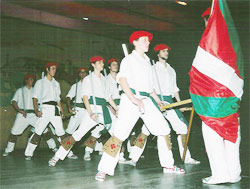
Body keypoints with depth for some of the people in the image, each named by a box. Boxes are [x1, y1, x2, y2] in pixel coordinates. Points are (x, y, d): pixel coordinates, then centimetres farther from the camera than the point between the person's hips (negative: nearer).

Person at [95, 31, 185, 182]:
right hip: (130, 99, -7)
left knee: (164, 129, 5)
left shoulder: (147, 60, 21)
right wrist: (134, 100, -25)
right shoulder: (129, 59, -1)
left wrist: (158, 100, 25)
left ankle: (168, 165, 17)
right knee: (120, 133, -14)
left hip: (146, 100, 7)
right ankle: (103, 169, -7)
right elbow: (122, 80, -14)